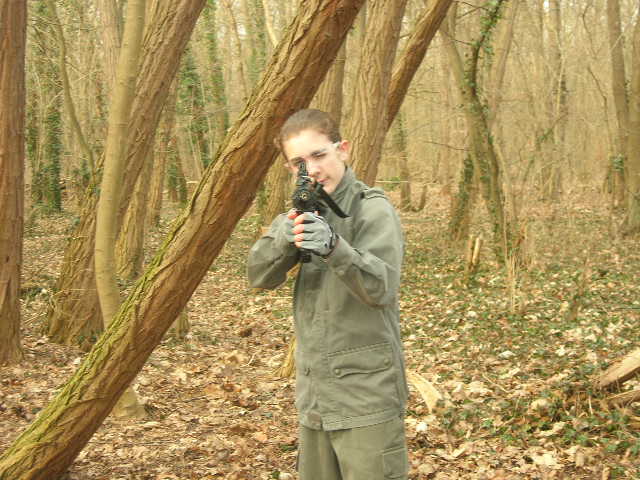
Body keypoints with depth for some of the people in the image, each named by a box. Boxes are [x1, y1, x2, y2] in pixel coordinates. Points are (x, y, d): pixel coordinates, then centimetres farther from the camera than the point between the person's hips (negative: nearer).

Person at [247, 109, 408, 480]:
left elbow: (382, 288, -24)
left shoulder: (373, 209, -11)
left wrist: (333, 246, -39)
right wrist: (284, 238, -22)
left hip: (367, 397, -7)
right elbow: (259, 276, -1)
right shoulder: (306, 211, 9)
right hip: (315, 396, 7)